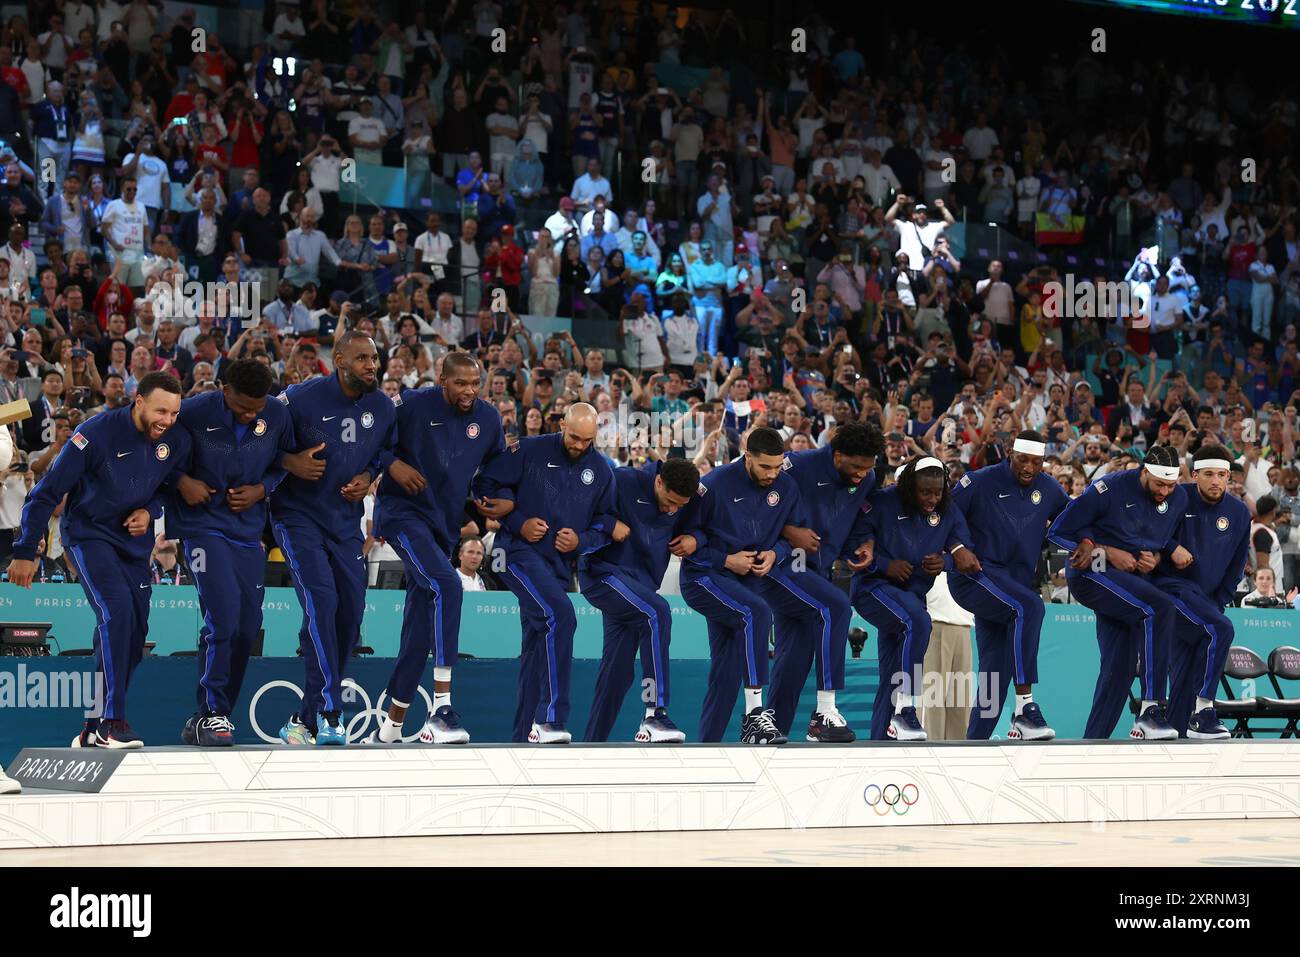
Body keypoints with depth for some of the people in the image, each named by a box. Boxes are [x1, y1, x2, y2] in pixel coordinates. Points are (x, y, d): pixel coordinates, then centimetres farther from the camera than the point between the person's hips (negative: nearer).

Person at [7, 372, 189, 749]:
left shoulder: (177, 441, -8)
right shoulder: (97, 432, -22)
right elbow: (47, 492, -16)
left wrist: (150, 511, -10)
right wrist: (25, 552, -14)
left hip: (135, 540, 6)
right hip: (88, 533, -6)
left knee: (136, 629, 2)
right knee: (117, 611, -24)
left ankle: (95, 730, 14)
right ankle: (111, 721, -22)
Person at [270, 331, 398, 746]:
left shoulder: (383, 408, 1)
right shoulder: (302, 398, -15)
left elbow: (389, 450, 18)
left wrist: (369, 476, 0)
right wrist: (291, 464, -20)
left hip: (346, 520, 6)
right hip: (298, 515, -6)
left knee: (350, 611, 2)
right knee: (321, 600, -21)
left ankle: (306, 719, 13)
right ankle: (329, 713, -22)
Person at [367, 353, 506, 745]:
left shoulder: (488, 419, 5)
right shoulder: (412, 404, -10)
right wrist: (393, 465, -16)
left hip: (444, 526, 7)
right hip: (403, 513, -7)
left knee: (420, 630, 9)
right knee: (447, 585, -29)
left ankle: (390, 726, 19)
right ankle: (441, 708, -32)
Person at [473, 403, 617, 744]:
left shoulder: (601, 470, 10)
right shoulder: (531, 451, -4)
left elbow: (605, 523, 15)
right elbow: (486, 484, -2)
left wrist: (581, 540, -5)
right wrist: (518, 523, -10)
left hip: (560, 563, 6)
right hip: (521, 551, -6)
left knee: (538, 647, 9)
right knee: (560, 616, -27)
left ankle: (525, 736, 15)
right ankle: (549, 718, -28)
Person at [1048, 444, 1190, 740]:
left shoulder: (1178, 498, 2)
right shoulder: (1109, 489, -16)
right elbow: (1059, 532, -11)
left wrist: (1157, 557, -4)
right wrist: (1108, 552, -16)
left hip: (1134, 579, 7)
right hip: (1090, 573, -7)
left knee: (1120, 667, 2)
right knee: (1159, 609, -28)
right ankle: (1149, 711, -29)